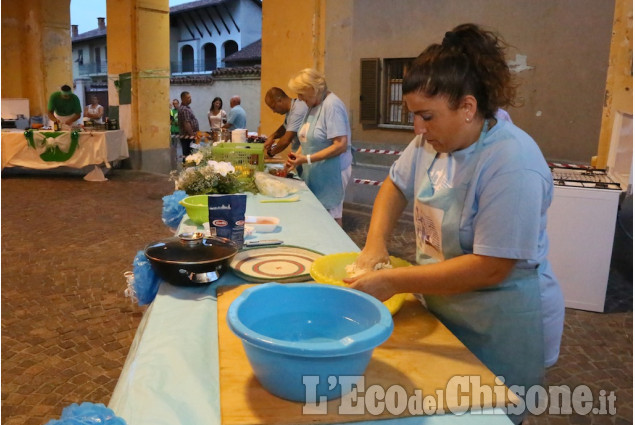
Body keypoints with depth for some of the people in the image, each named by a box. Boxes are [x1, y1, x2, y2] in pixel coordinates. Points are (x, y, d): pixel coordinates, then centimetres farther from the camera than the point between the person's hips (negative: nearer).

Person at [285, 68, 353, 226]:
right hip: (315, 173, 8)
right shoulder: (313, 106, 10)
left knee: (331, 217, -1)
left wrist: (307, 159, -23)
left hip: (330, 172, -7)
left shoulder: (332, 105, -16)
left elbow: (341, 145, -22)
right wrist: (297, 157, 2)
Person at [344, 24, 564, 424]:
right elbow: (396, 185, 9)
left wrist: (394, 282, -27)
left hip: (501, 330, -7)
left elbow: (490, 268, -29)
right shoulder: (434, 138, -5)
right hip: (444, 313, 7)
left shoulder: (512, 165, -28)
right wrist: (376, 243, -7)